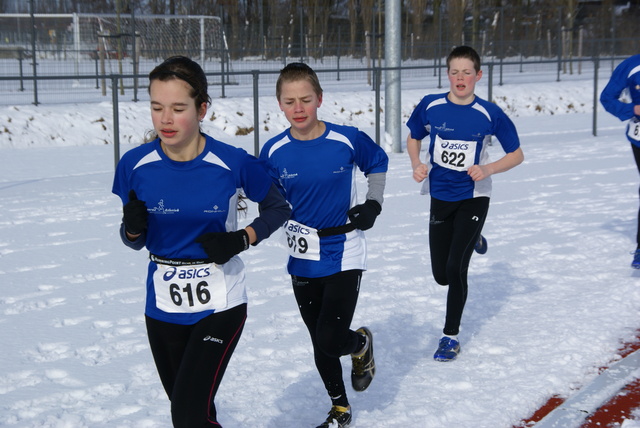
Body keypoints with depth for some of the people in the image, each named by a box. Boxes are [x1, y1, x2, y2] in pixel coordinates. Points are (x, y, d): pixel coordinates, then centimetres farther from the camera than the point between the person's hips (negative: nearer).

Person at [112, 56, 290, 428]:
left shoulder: (234, 164, -15)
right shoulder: (136, 166, -9)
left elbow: (279, 209, 1)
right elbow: (136, 241, 4)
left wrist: (241, 239, -15)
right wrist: (132, 228, -19)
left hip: (219, 304, -4)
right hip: (163, 309, 4)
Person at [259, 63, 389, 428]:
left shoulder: (348, 140, -14)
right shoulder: (274, 152, -8)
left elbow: (378, 162, 7)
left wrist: (373, 204, -3)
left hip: (345, 255, -3)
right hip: (303, 260, 3)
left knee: (332, 340, -14)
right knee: (321, 343, 14)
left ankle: (362, 344, 24)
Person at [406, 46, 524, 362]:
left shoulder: (489, 114, -12)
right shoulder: (430, 106, -7)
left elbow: (517, 154, -3)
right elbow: (413, 138, 10)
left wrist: (488, 169, -20)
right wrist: (417, 164, -9)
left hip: (473, 198, -3)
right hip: (440, 197, 3)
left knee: (455, 269, -11)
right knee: (441, 275, 10)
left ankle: (451, 335, 9)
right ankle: (471, 239, 44)